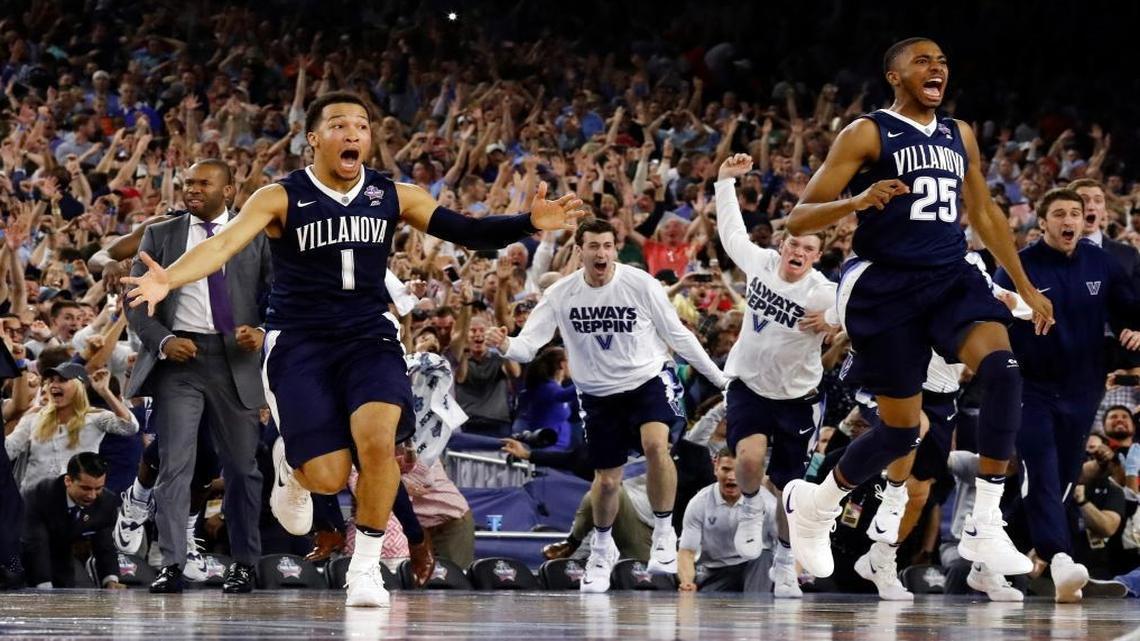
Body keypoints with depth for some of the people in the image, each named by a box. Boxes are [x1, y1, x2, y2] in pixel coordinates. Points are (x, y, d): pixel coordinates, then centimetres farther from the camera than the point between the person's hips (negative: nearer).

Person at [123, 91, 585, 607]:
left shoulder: (394, 197, 2)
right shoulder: (281, 198, -7)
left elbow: (468, 232, -2)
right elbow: (225, 243, -20)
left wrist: (529, 223, -20)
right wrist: (169, 278, -39)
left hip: (368, 338, 2)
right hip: (299, 344, -2)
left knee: (377, 439, -26)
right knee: (328, 478, -11)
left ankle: (366, 565, -8)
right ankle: (291, 463, 29)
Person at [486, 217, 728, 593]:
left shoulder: (640, 283, -15)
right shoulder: (561, 294, -10)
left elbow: (677, 334, -5)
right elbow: (529, 343, -12)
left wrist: (719, 378, -1)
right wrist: (506, 346, -35)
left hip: (648, 378, -2)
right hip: (599, 393, 2)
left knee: (655, 445, -31)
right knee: (606, 480, 8)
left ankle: (664, 534, -13)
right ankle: (602, 549, 37)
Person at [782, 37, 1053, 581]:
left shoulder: (959, 136, 14)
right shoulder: (867, 134, -4)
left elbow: (985, 215, 26)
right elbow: (798, 220, -8)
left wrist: (1026, 288, 23)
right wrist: (858, 201, -27)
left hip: (951, 278, 4)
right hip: (885, 285, -4)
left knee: (1002, 369, -24)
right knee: (900, 428, -1)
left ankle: (985, 529, -21)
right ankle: (812, 504, 28)